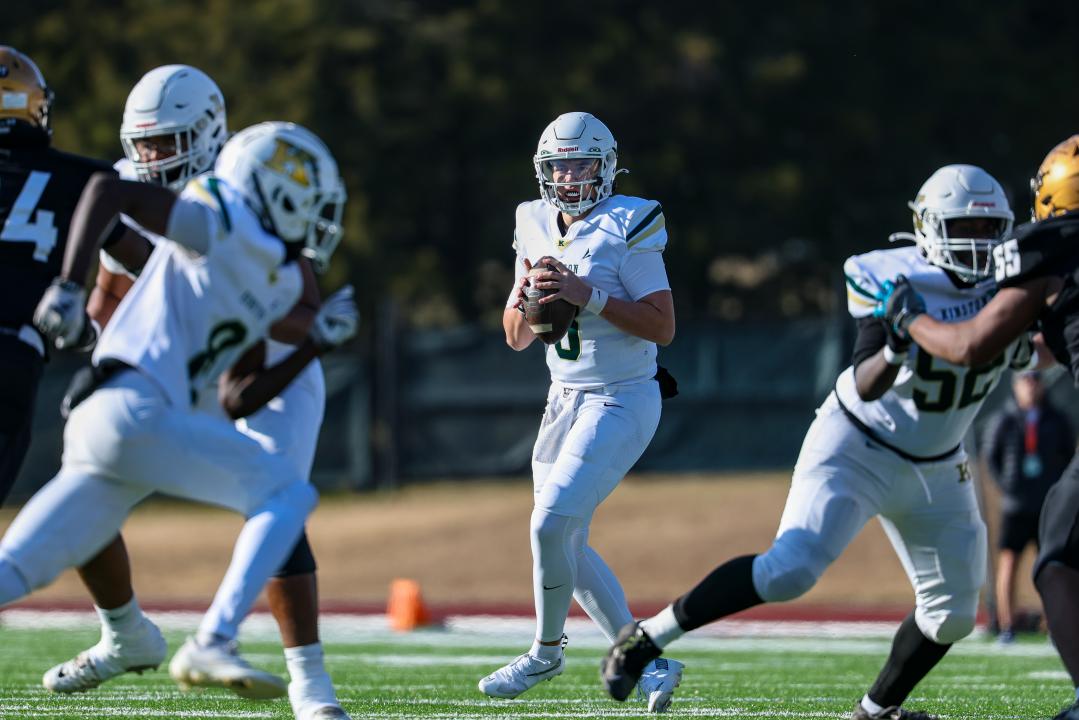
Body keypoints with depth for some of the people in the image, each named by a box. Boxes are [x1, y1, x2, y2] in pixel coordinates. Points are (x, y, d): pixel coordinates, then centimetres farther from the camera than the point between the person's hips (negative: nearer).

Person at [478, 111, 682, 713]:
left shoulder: (627, 230, -14)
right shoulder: (537, 230, 7)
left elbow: (663, 327, -19)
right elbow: (517, 338, 11)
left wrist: (587, 295, -25)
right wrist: (526, 294, -10)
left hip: (622, 400, -8)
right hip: (566, 400, 8)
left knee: (552, 524, -17)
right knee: (569, 547, 6)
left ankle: (547, 651, 4)